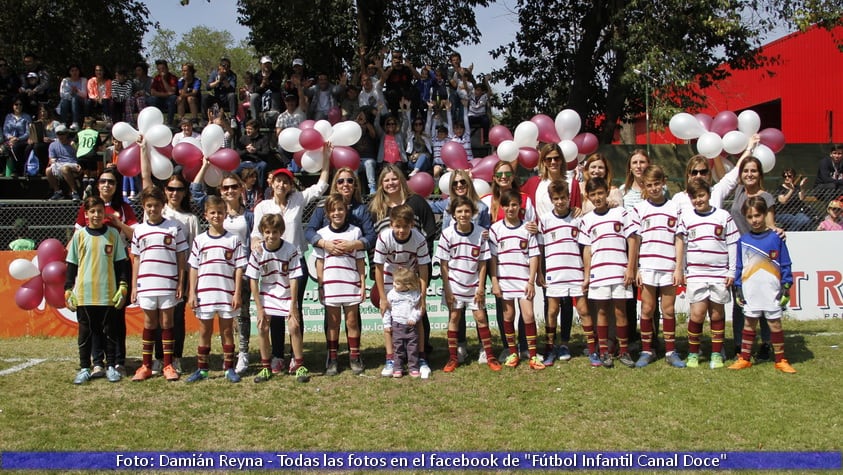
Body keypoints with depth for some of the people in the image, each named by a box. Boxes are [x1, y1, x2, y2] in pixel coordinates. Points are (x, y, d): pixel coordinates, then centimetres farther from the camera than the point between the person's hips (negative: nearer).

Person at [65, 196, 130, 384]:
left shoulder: (113, 234, 3)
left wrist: (123, 287, 0)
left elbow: (121, 263, 6)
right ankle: (84, 368, 15)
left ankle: (112, 367, 15)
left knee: (109, 330, 6)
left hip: (108, 293, 0)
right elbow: (71, 265, 8)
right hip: (84, 294, 0)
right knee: (85, 331, 6)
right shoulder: (79, 235, 4)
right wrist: (68, 290, 4)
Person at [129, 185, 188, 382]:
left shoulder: (174, 227, 1)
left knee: (167, 323, 4)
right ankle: (146, 366, 15)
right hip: (146, 285, 2)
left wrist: (180, 284, -2)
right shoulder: (139, 230, 9)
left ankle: (168, 366, 10)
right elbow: (136, 260, 12)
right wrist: (134, 286, 8)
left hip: (168, 284, -2)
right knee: (149, 324, 8)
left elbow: (181, 257, 3)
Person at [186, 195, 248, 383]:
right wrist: (192, 293, 1)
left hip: (227, 294, -1)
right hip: (204, 293, 1)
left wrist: (237, 293, -5)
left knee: (226, 331, 7)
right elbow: (194, 268, 6)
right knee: (204, 331, 8)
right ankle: (202, 369, 15)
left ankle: (229, 368, 14)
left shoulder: (233, 240, 1)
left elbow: (239, 268, 0)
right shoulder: (200, 240, 5)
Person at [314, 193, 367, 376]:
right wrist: (320, 286, 2)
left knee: (352, 321, 5)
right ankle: (332, 359, 12)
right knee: (332, 323, 7)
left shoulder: (355, 232, 3)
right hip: (330, 285, 1)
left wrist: (363, 283, 2)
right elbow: (320, 261, 6)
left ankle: (355, 357, 13)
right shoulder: (322, 234, 5)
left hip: (351, 284, -1)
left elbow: (360, 260, 5)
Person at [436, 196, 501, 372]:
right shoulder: (447, 234, -9)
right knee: (454, 317, 6)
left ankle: (490, 356, 11)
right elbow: (443, 264, -5)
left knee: (481, 317, 2)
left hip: (474, 285, 0)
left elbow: (483, 263, -2)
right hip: (454, 284, 0)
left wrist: (481, 287, -6)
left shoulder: (480, 233, -7)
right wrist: (447, 289, -7)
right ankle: (452, 357, 14)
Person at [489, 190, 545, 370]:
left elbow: (534, 256, 1)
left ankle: (533, 355, 2)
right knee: (508, 316, 8)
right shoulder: (495, 229, 2)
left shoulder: (527, 228, 2)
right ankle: (513, 353, 19)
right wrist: (494, 282, -4)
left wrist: (531, 281, -5)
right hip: (504, 280, 1)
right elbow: (492, 257, 2)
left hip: (524, 280, -1)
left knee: (528, 316, -5)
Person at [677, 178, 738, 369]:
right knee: (697, 313, -6)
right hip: (695, 273, 0)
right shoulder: (686, 217, 6)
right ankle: (693, 352, 9)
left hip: (719, 273, 0)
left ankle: (716, 353, 15)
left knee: (717, 313, 5)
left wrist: (732, 272, 2)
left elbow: (733, 244, 6)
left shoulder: (723, 216, 4)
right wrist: (681, 271, 8)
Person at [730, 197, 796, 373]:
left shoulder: (775, 238, -2)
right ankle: (744, 358, 16)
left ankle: (780, 360, 13)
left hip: (771, 290, -2)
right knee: (749, 323, 9)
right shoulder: (743, 240, 5)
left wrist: (786, 287, -3)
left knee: (775, 323, 4)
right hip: (750, 291, 2)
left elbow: (785, 264, 1)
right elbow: (739, 266, 11)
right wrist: (738, 289, 7)